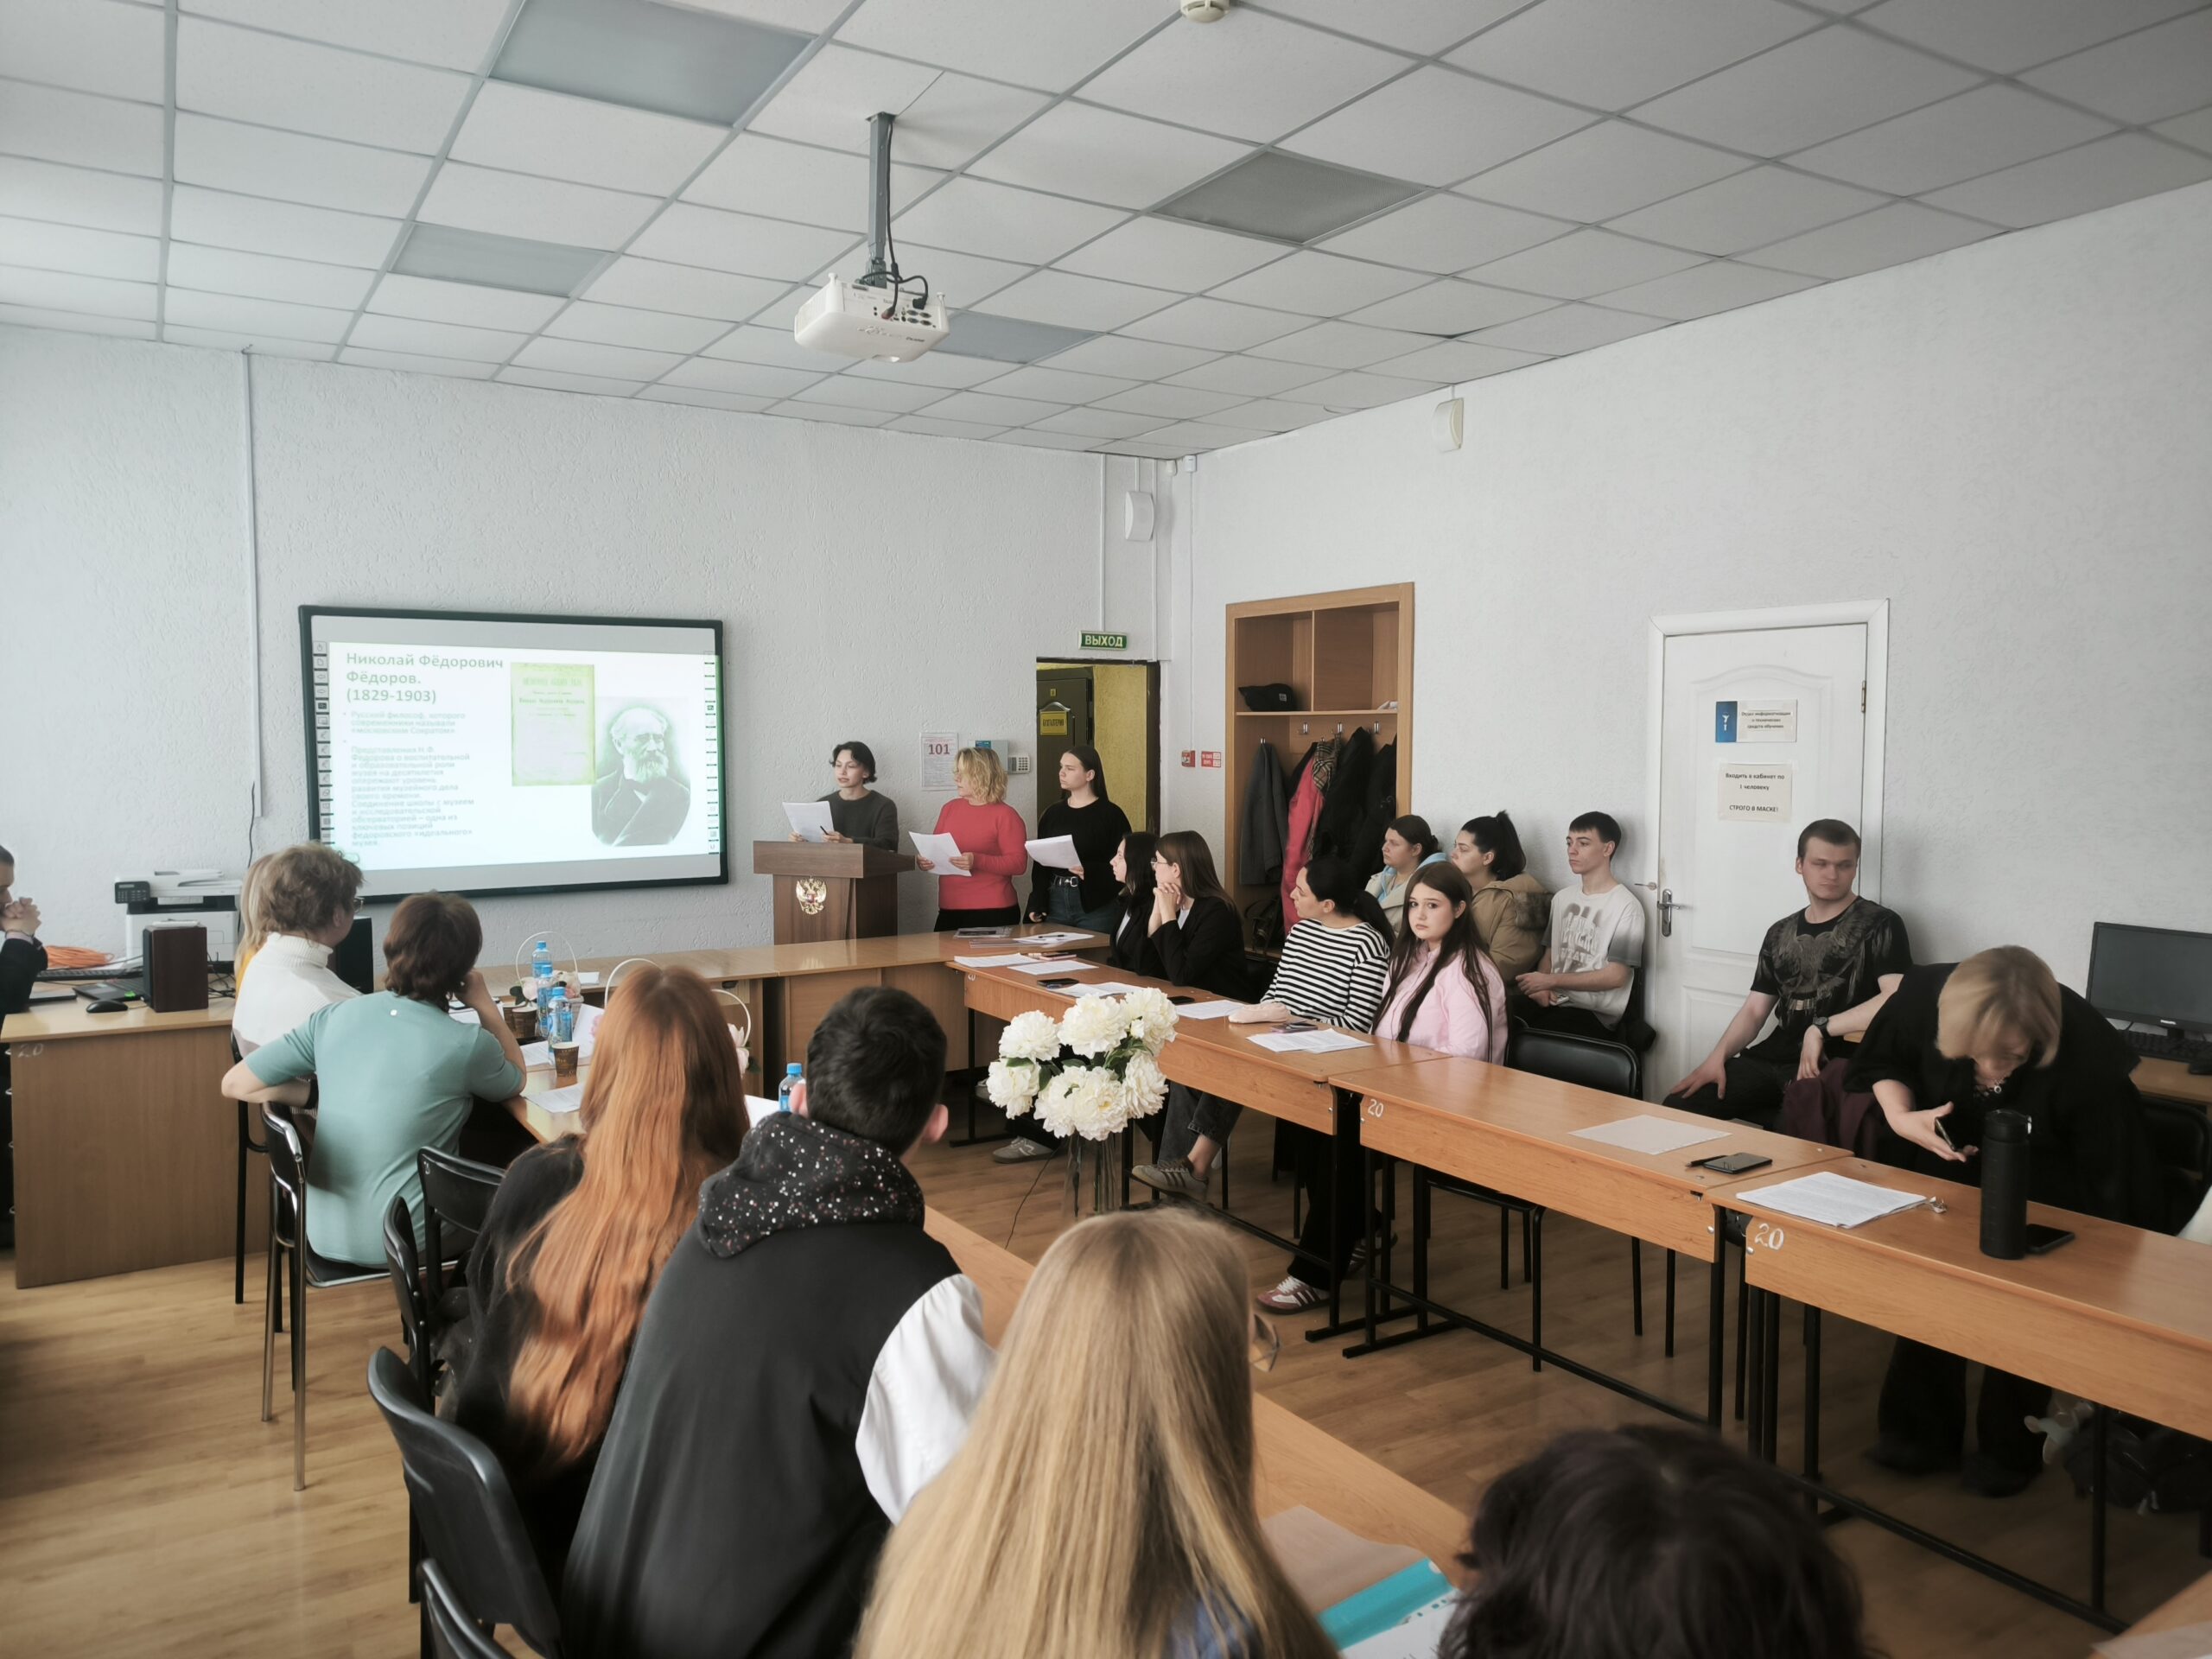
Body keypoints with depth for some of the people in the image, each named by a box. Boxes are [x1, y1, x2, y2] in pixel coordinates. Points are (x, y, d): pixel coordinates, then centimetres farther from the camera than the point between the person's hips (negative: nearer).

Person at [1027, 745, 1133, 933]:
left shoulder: (1111, 814, -4)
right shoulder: (1053, 813, 11)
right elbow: (1041, 863, 12)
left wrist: (1089, 872, -25)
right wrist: (1036, 904, 3)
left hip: (1096, 905, -4)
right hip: (1056, 902, 5)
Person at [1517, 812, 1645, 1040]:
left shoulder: (1626, 906, -6)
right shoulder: (1562, 898, 16)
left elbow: (1616, 976, -10)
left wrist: (1551, 981, -12)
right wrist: (1541, 987, -5)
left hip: (1595, 1014, -6)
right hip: (1554, 1003, 6)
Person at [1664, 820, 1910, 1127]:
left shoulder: (1880, 925, 1)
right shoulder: (1780, 933, 18)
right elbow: (1754, 1010, 15)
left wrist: (1821, 1029, -14)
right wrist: (1718, 1056, -2)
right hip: (1770, 1060, 5)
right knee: (1680, 1105, -14)